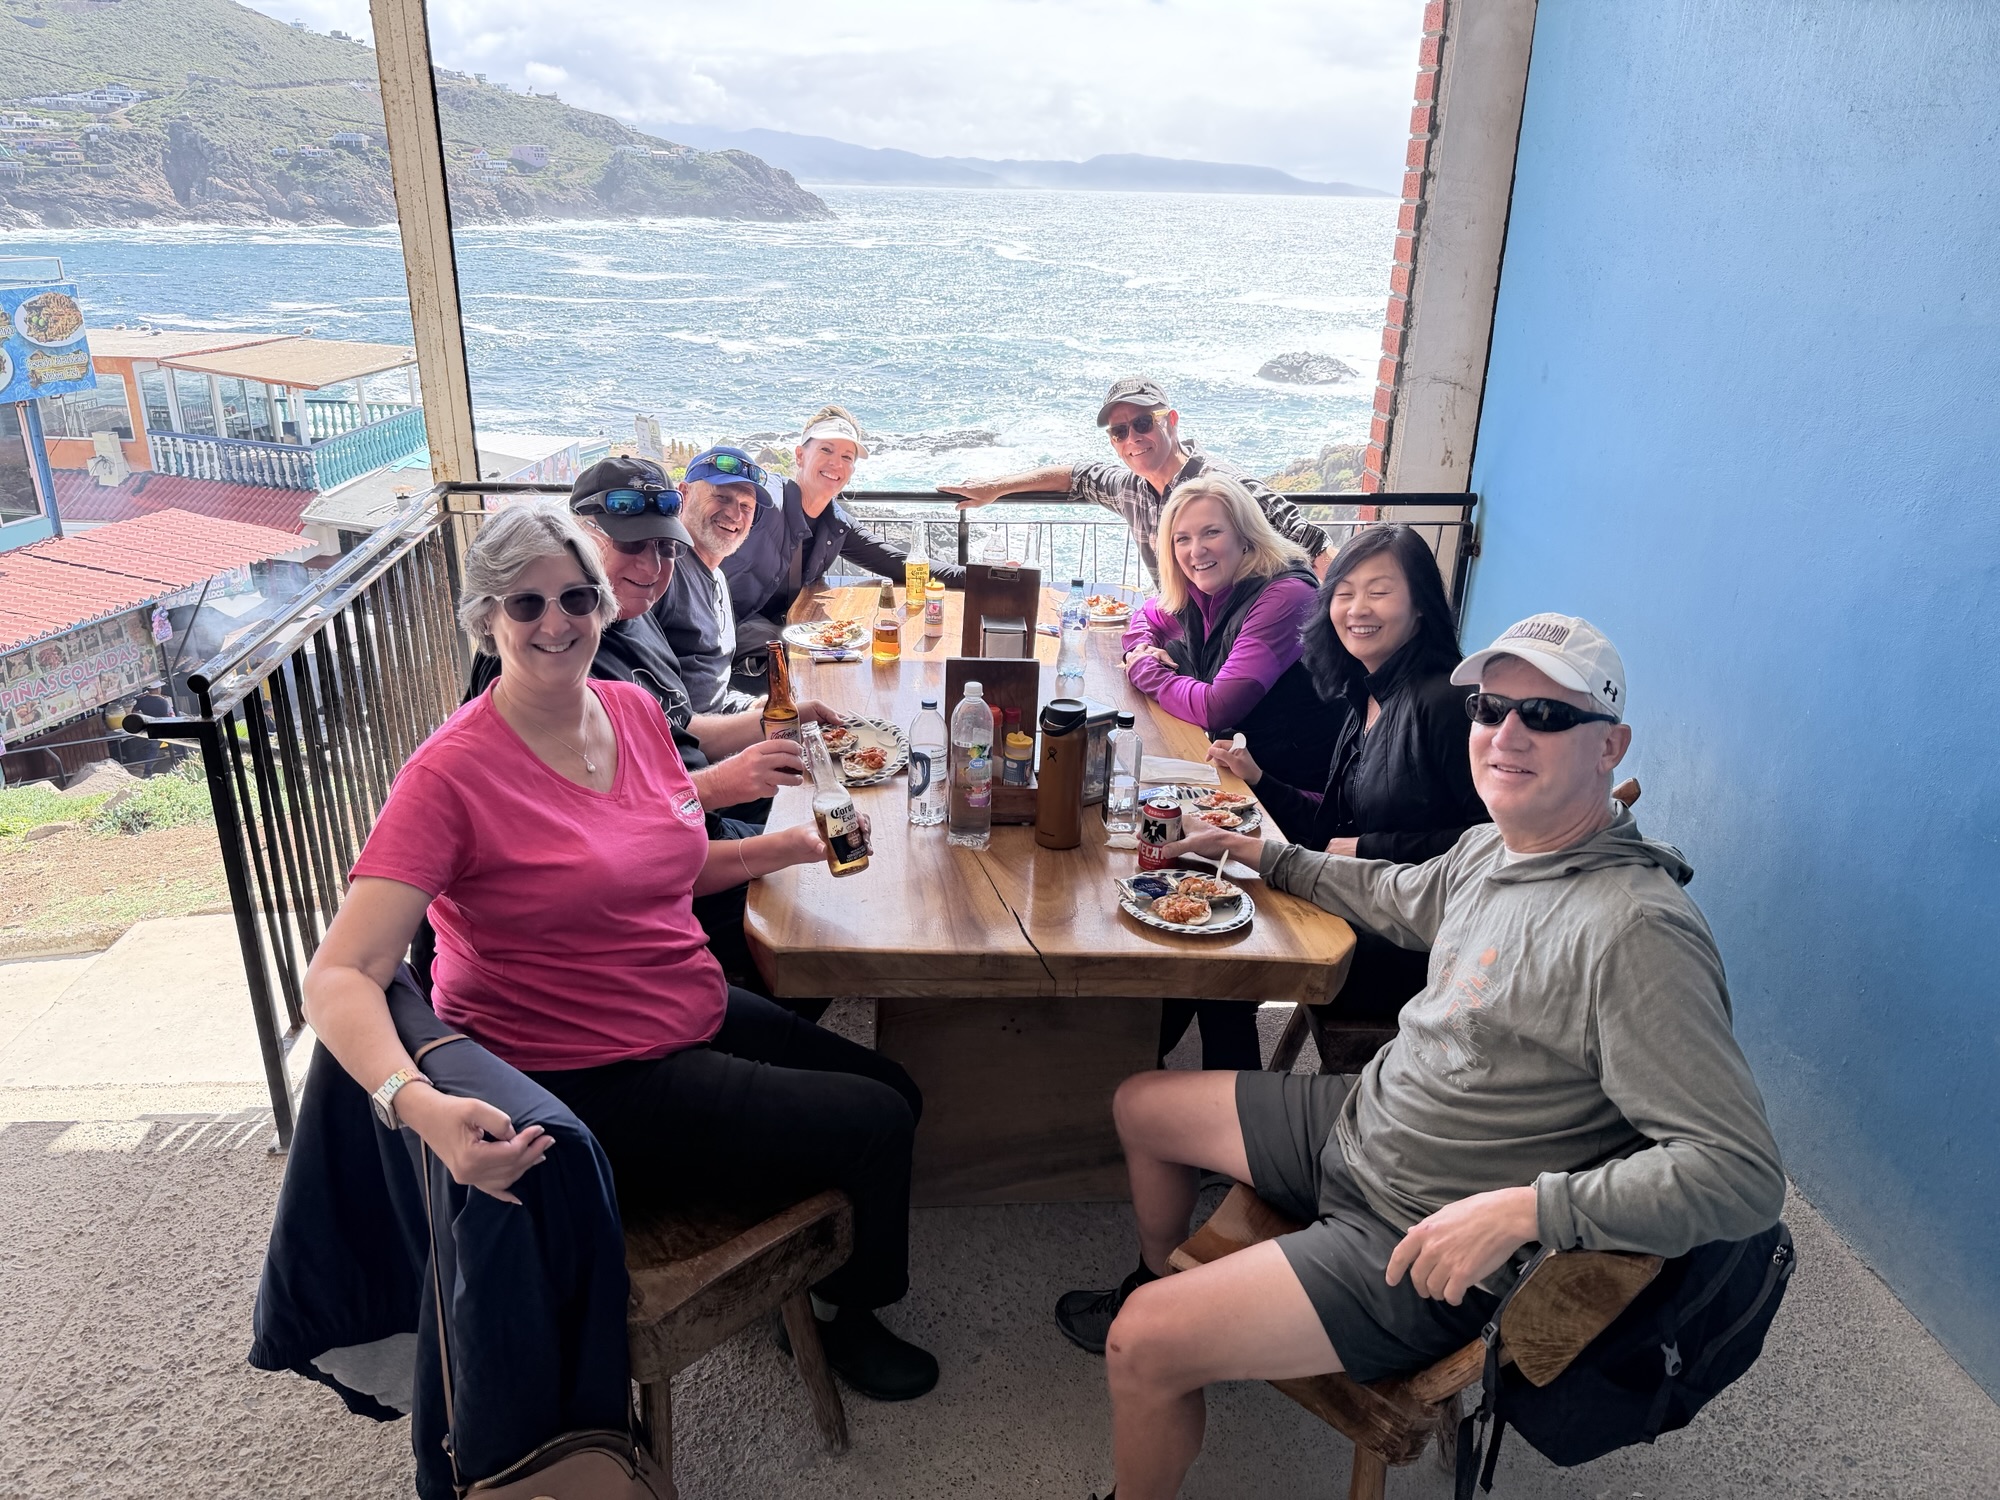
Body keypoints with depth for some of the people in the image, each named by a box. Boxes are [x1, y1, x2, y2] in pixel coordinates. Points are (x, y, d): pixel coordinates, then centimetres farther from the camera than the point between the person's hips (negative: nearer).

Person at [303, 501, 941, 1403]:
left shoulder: (634, 710, -1)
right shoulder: (453, 771, -22)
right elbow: (339, 978, -28)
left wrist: (791, 846, 2)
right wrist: (418, 1105, -45)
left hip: (697, 1016, 8)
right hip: (591, 1088, -7)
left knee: (895, 1092, 14)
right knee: (873, 1124, -5)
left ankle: (817, 1283, 40)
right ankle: (843, 1319, 27)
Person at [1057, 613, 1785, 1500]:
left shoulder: (1638, 931, -28)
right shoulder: (1491, 846, -2)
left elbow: (1744, 1175, -29)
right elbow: (1399, 898, 22)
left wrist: (1523, 1209, -35)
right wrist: (1259, 853, 22)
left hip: (1423, 1242, -8)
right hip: (1355, 1119, 9)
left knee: (1143, 1346, -18)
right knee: (1141, 1104, 22)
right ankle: (1157, 1278, 49)